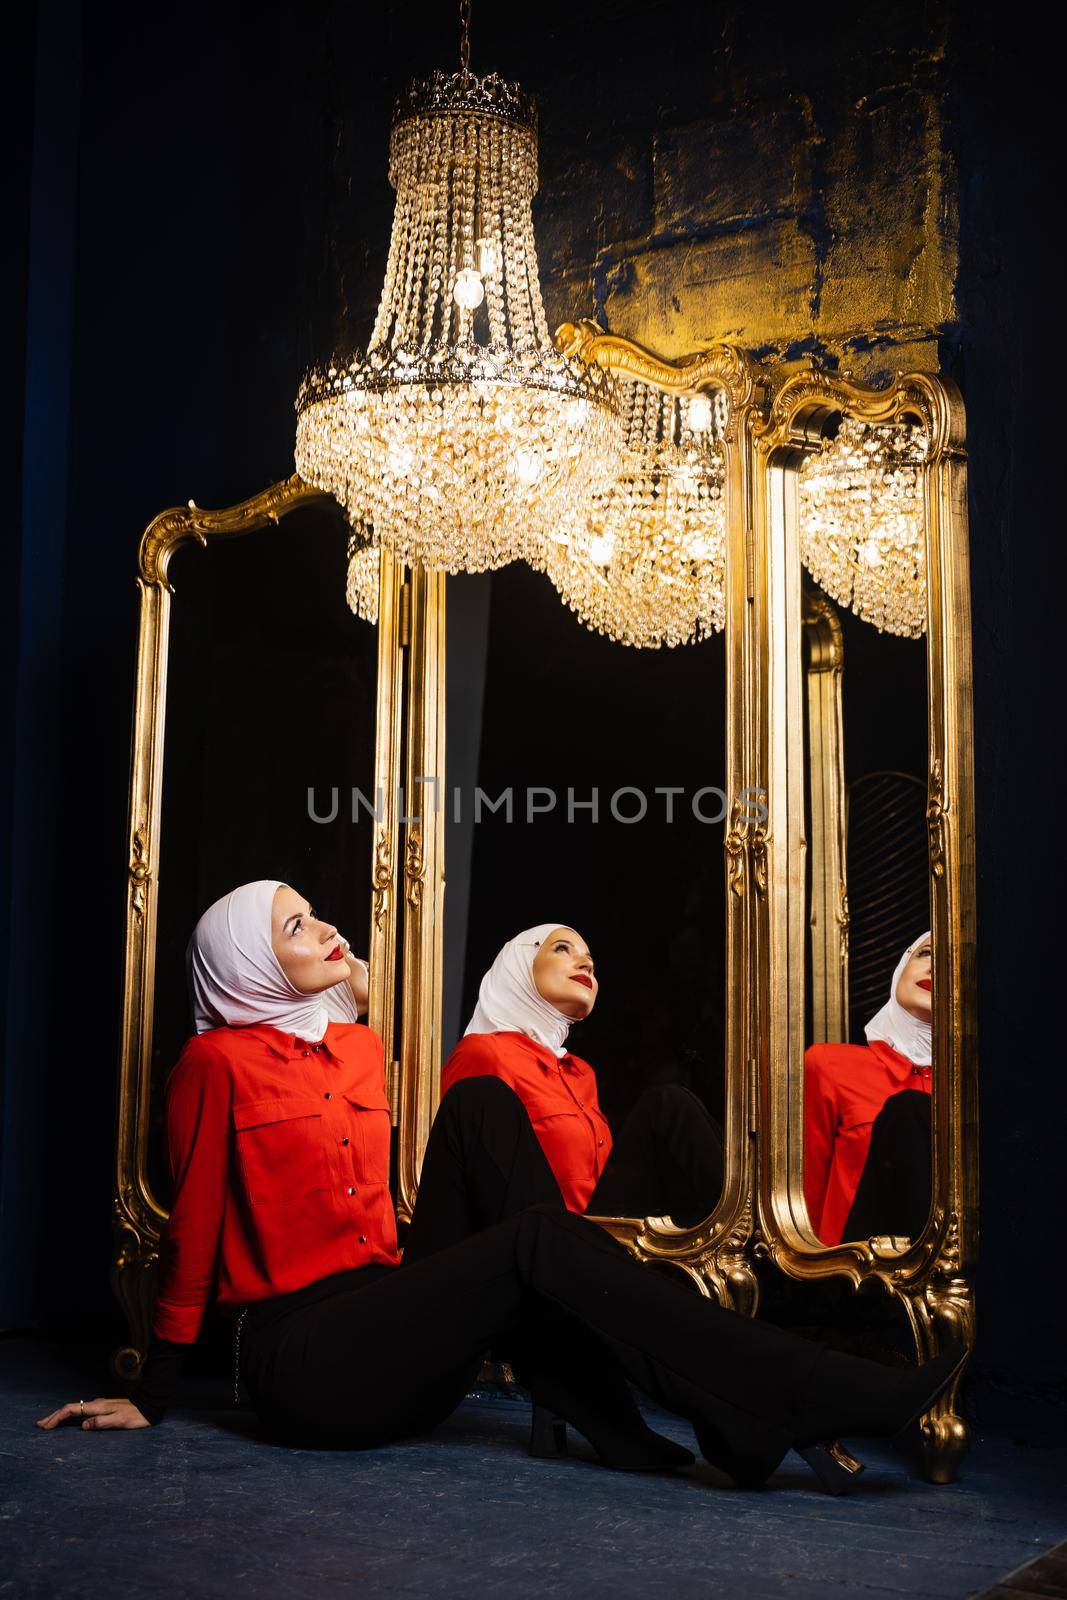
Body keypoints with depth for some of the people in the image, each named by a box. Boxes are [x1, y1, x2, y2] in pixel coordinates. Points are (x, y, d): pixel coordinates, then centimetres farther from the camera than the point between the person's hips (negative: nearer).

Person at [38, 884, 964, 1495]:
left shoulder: (360, 1048, 17)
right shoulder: (219, 1062, -4)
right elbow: (192, 1232, -2)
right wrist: (152, 1399, 2)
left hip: (388, 1322, 7)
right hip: (300, 1359, -6)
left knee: (481, 1103, -13)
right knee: (537, 1245, -27)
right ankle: (843, 1397, -32)